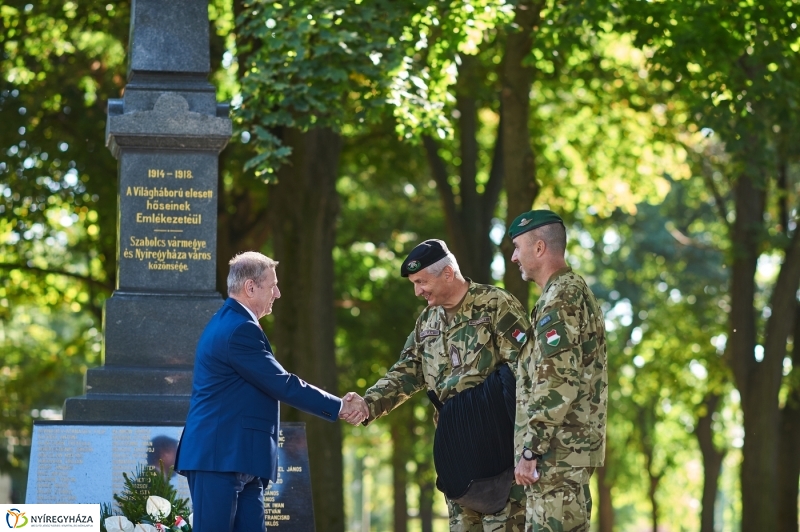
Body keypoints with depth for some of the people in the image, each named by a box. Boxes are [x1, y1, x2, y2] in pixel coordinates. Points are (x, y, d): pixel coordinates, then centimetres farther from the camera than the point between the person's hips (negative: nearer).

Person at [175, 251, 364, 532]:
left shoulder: (229, 323, 19)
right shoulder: (239, 329, -15)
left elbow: (270, 385, 22)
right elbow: (282, 385, -15)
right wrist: (338, 407, -6)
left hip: (236, 458, 11)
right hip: (220, 457, -11)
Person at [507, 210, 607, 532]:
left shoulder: (559, 300, -14)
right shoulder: (577, 290, 19)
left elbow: (557, 383, -22)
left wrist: (531, 451, -21)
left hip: (557, 453, -11)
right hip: (576, 446, 11)